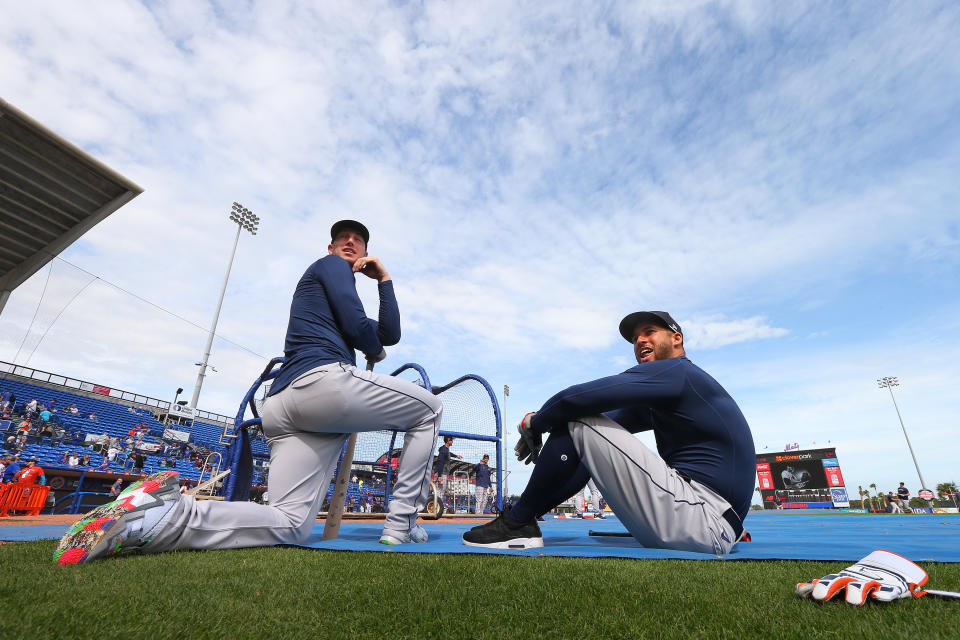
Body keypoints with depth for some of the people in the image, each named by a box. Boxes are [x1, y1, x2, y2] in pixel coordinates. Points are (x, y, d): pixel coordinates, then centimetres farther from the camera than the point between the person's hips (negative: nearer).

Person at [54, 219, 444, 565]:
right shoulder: (330, 265, 13)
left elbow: (389, 335, 26)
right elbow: (359, 329, -3)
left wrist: (384, 279, 23)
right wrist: (375, 353, 19)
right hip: (325, 380, -9)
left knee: (288, 525, -1)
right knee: (428, 410, 6)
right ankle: (400, 527, -2)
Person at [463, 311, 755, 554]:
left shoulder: (674, 371, -11)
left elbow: (576, 398, -20)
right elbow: (611, 419, 19)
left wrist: (534, 425, -2)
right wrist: (542, 421, 4)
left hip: (706, 521, -11)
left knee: (577, 421, -13)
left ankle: (517, 523, -1)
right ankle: (520, 521, 13)